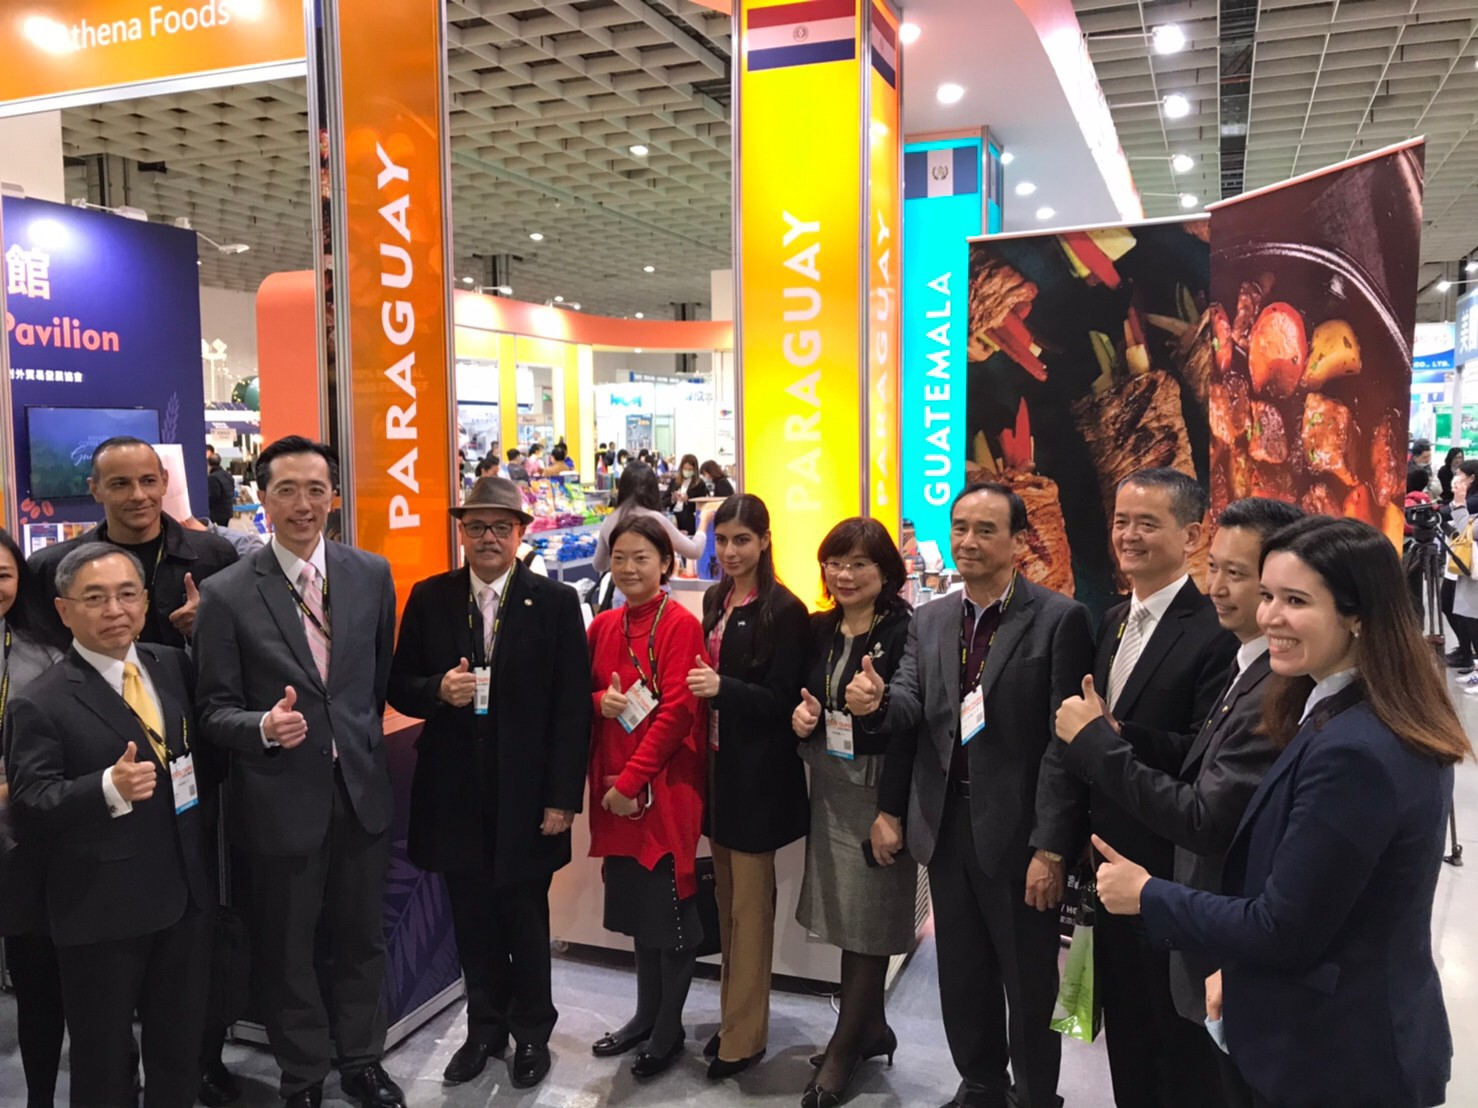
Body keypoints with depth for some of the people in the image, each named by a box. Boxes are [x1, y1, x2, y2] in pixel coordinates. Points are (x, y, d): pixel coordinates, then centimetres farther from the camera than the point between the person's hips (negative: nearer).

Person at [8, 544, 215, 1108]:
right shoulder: (40, 704, -12)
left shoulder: (174, 666, 4)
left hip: (187, 894, 5)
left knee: (182, 1048, 20)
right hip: (99, 912, -5)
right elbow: (28, 812, -17)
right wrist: (107, 788, -31)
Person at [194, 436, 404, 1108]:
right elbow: (215, 708, -6)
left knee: (360, 938, 17)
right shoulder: (226, 594, -8)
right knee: (287, 947, 14)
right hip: (281, 799, -2)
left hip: (361, 791, 2)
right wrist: (264, 727, -25)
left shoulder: (372, 574, 0)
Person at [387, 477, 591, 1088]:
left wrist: (564, 796, -10)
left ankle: (531, 1031, 33)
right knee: (472, 918, 14)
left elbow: (571, 707, -6)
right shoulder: (429, 598, 2)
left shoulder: (556, 602, -5)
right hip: (454, 792, 2)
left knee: (525, 918, 12)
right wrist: (439, 690, -17)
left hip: (525, 792, -2)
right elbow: (399, 687, 6)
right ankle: (485, 1026, 35)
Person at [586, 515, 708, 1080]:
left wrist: (632, 780, -17)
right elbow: (583, 694, 16)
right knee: (636, 902, 16)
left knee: (670, 906, 5)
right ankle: (646, 1014, 31)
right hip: (613, 788, 6)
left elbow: (677, 711, -16)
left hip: (665, 785, -6)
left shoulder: (680, 624, -10)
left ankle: (669, 1029, 20)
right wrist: (600, 700, -8)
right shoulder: (602, 626, 9)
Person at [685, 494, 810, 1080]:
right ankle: (732, 1014, 30)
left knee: (749, 905, 4)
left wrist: (722, 689, -27)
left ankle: (744, 1035, 17)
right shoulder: (716, 600, 7)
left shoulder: (784, 610, -14)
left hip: (756, 771, -7)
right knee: (727, 899, 16)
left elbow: (782, 701, -16)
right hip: (718, 763, 7)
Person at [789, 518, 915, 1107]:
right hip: (828, 785, 6)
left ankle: (844, 1047, 21)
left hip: (879, 788, -6)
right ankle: (871, 1027, 33)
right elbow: (801, 697, 16)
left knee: (868, 917, 6)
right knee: (845, 912, 14)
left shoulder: (906, 632, -13)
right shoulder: (818, 629, 7)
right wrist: (801, 717, -6)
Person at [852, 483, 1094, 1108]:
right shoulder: (930, 620, 7)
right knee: (961, 977, 20)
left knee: (1029, 982, 13)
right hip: (946, 825, 5)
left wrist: (1051, 846, -17)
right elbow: (911, 710, 3)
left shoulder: (1059, 619, -11)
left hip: (1017, 830, -5)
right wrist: (877, 703, -19)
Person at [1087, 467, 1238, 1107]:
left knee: (1181, 1041, 10)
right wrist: (1084, 836, 12)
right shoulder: (1111, 623, 9)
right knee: (1125, 1027, 21)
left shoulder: (1217, 632, -18)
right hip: (1111, 861, 8)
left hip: (1174, 870, -8)